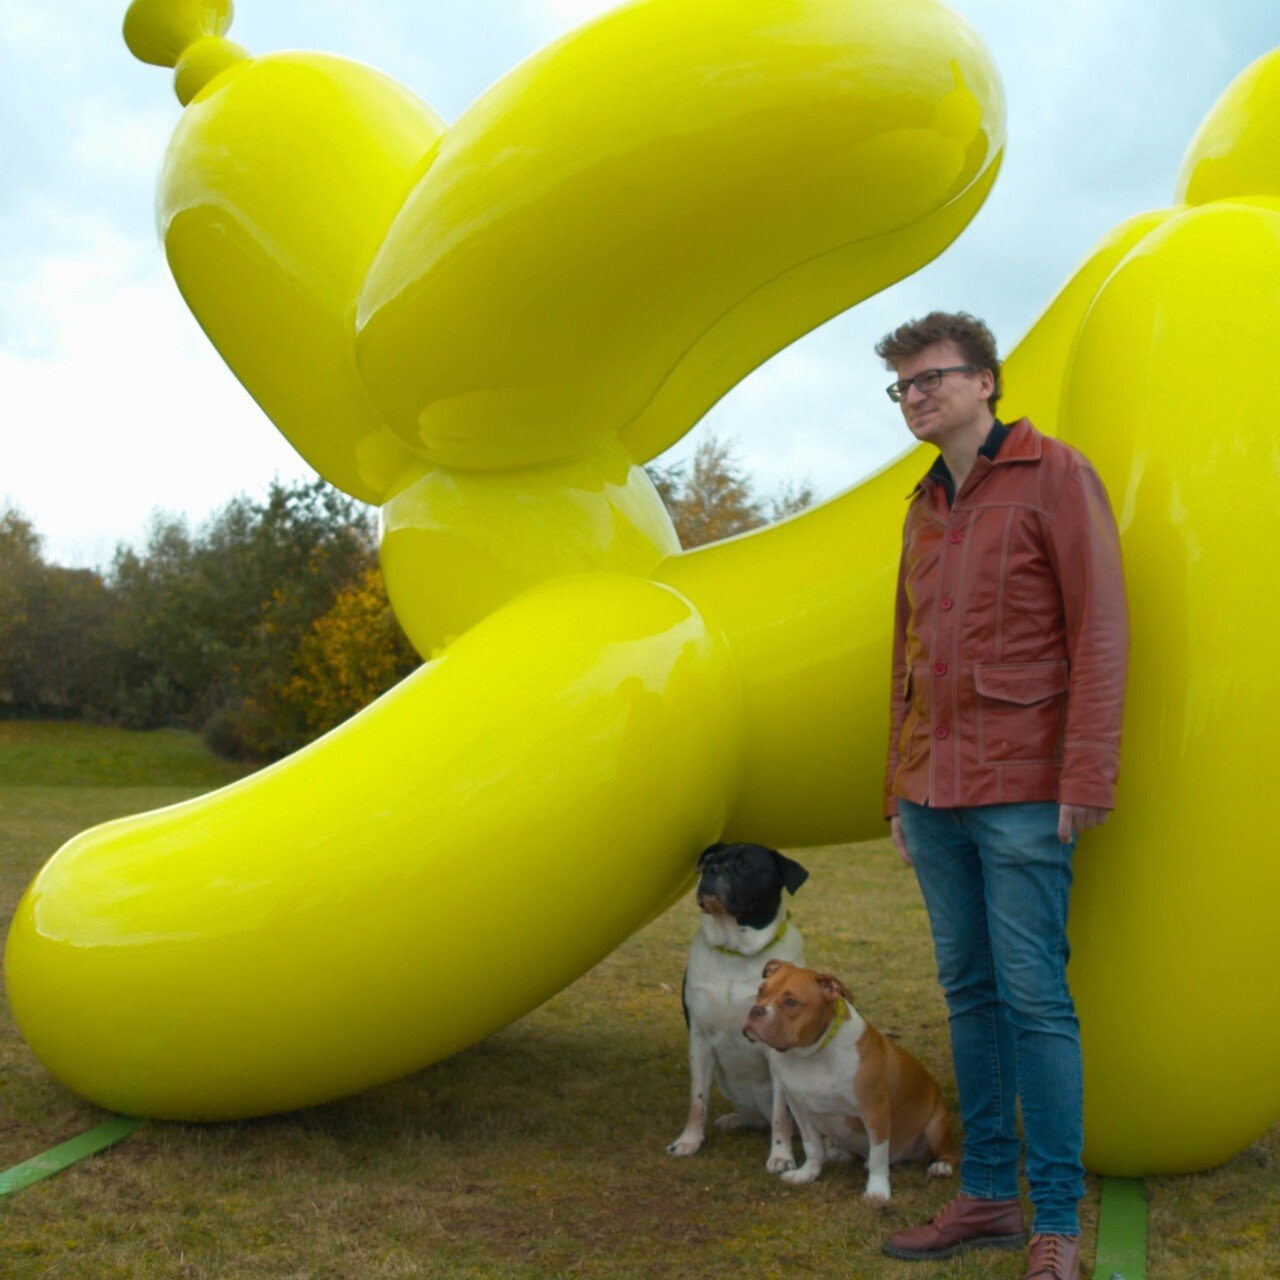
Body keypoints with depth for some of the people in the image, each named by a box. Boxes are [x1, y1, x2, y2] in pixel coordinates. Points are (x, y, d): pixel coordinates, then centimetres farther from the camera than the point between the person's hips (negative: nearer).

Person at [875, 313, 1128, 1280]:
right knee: (969, 992, 9)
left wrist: (1087, 773, -15)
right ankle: (987, 1196, 18)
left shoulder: (1054, 476, -1)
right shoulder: (925, 508, 18)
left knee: (1034, 997, -5)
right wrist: (898, 789, 18)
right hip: (935, 793, 7)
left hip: (1021, 795, -6)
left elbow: (1099, 629, -7)